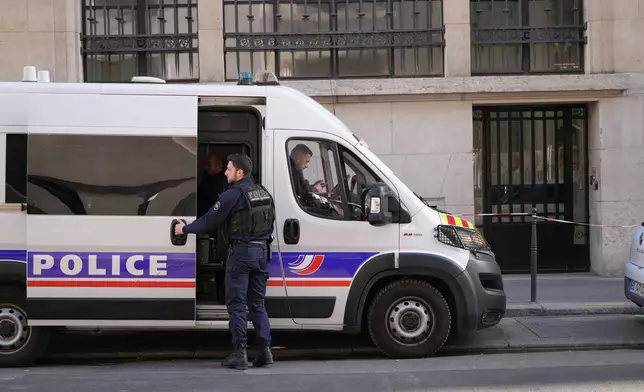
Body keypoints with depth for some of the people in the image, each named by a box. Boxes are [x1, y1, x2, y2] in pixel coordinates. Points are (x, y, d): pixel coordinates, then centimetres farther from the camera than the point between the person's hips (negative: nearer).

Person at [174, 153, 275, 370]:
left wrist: (185, 228, 5)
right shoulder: (264, 192, 12)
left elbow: (210, 220, -8)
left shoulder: (234, 194, -12)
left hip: (241, 251, -7)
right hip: (261, 250, 7)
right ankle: (265, 349, 6)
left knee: (236, 303, 0)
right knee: (257, 303, 12)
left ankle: (239, 353, 0)